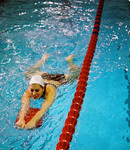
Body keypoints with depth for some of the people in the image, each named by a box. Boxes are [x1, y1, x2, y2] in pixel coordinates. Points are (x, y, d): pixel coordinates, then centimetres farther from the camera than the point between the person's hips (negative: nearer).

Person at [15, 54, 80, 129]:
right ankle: (43, 59, 52)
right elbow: (24, 106, -54)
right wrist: (21, 119, -74)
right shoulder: (27, 92, -41)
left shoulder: (50, 91, -49)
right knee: (27, 73, 34)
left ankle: (69, 60, 49)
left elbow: (44, 108, -62)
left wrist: (33, 121, -77)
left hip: (58, 80, -2)